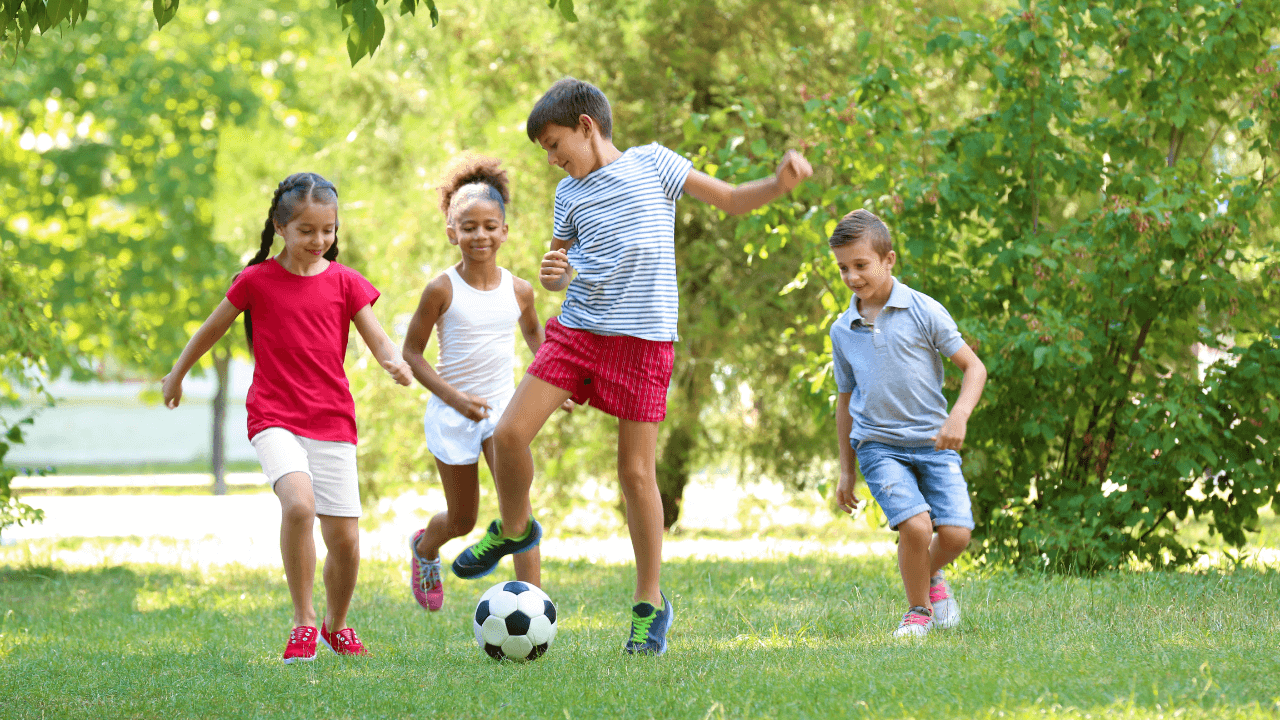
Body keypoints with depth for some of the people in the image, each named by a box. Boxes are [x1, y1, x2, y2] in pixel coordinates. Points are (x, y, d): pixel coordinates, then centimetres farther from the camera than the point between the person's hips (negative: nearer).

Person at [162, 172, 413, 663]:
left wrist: (396, 363, -22)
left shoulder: (344, 282, 4)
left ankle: (336, 625, 29)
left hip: (332, 423, 3)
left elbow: (378, 341, 1)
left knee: (345, 540, 0)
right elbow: (212, 329, 14)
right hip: (275, 419, -3)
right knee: (299, 503, -30)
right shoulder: (257, 280, 0)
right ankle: (303, 622, -17)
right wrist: (177, 376, 25)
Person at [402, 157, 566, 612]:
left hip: (502, 407, 2)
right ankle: (425, 547, 48)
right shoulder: (442, 290, -12)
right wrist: (454, 396, -18)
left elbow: (533, 331, 21)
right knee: (463, 520, 11)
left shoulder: (518, 291, -2)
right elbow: (411, 353, -7)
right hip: (453, 414, -2)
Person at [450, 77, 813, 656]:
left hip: (643, 336, -4)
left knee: (636, 470, -2)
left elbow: (731, 199, 7)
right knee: (509, 434, -8)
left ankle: (650, 603, 10)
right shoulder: (570, 194, 12)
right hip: (576, 328, 4)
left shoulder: (651, 163, 2)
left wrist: (779, 184, -12)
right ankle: (514, 528, 21)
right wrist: (554, 274, -4)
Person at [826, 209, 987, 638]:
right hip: (878, 445, 1)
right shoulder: (843, 332, 7)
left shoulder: (924, 312, -3)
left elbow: (973, 367, 0)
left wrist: (959, 415, -18)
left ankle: (932, 576, 22)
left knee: (955, 533, -14)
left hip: (933, 441, -1)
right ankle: (918, 610, 3)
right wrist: (846, 470, 20)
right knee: (915, 525, -22)